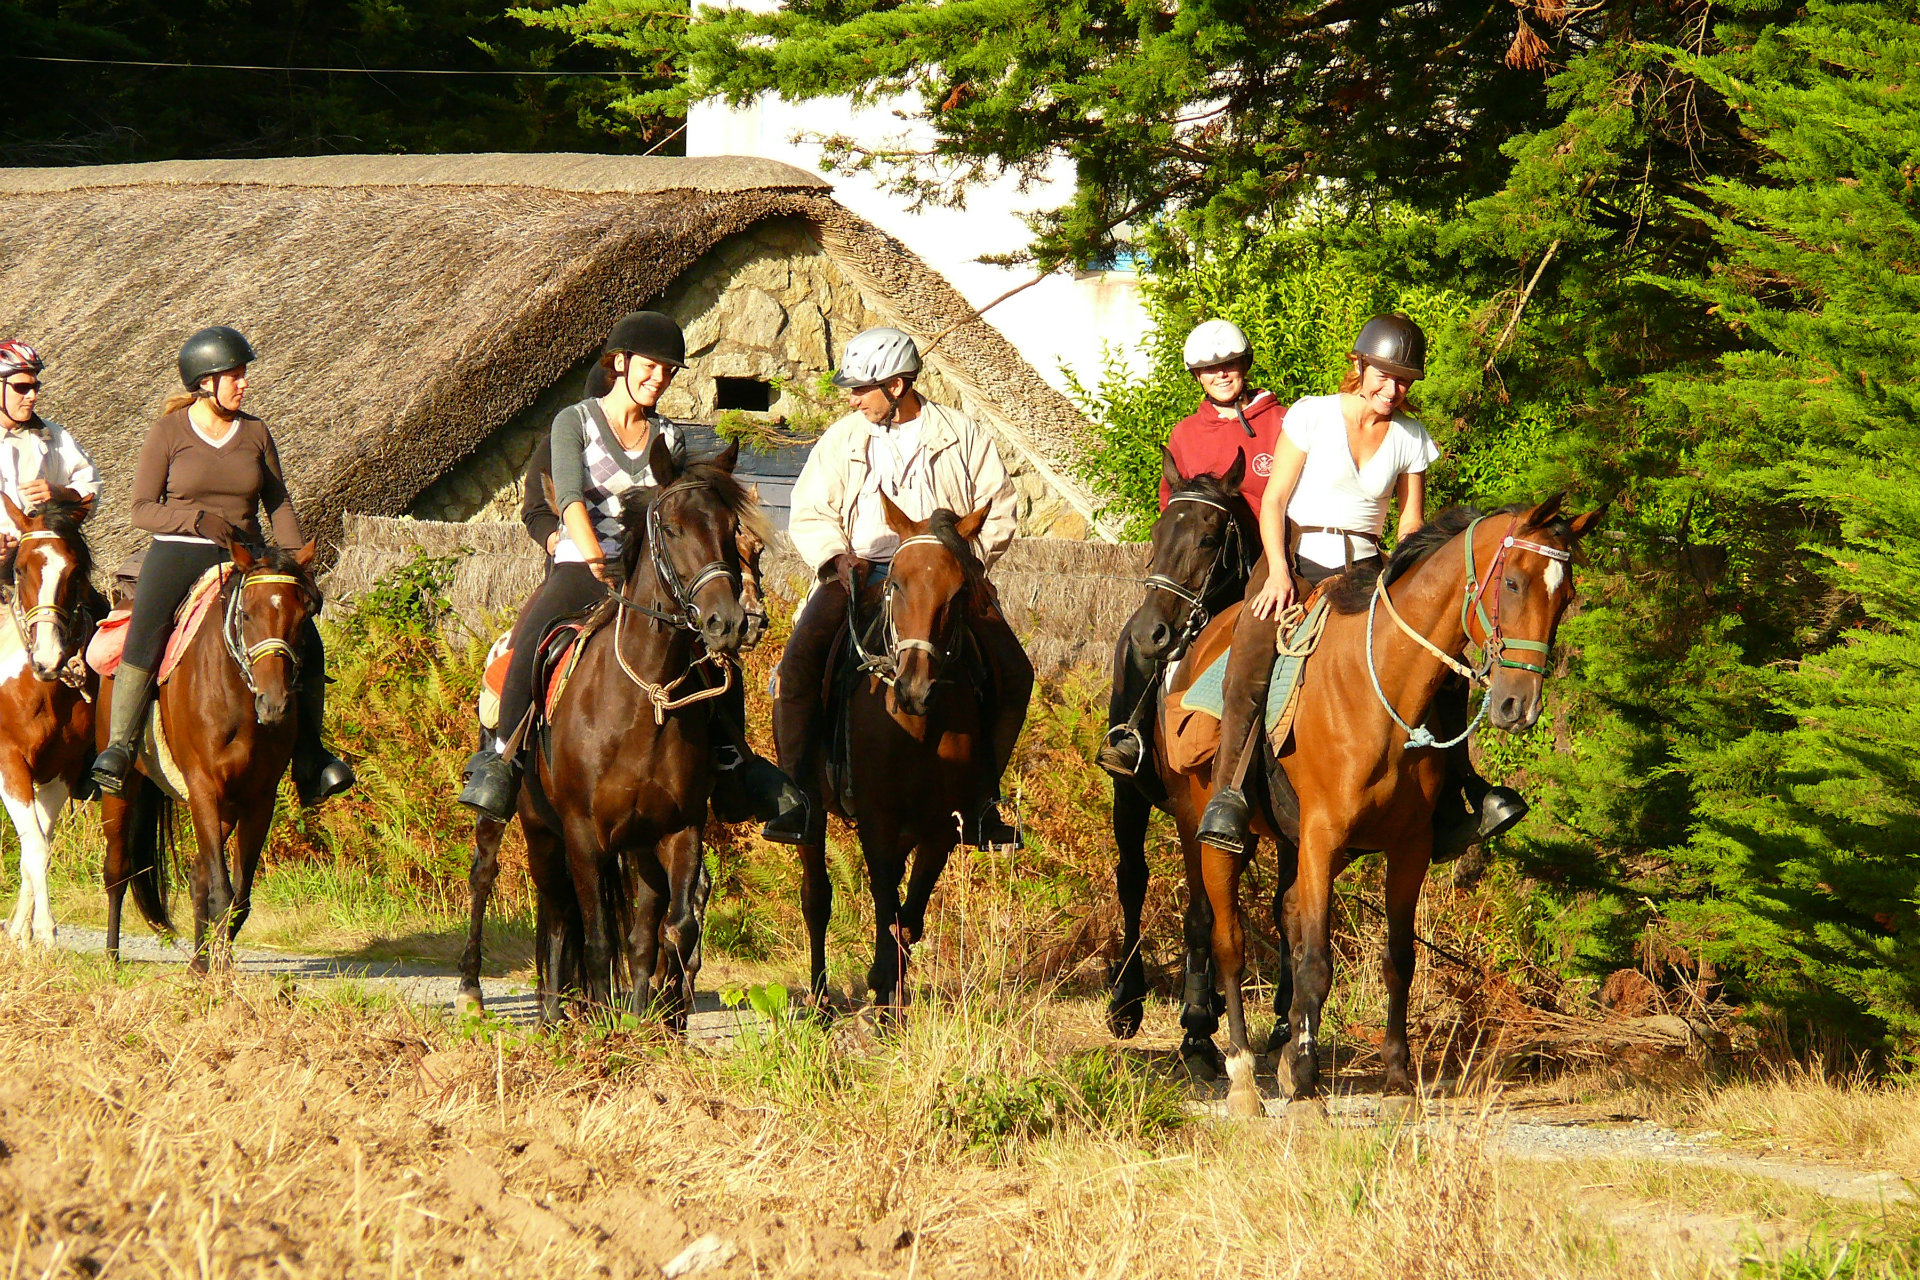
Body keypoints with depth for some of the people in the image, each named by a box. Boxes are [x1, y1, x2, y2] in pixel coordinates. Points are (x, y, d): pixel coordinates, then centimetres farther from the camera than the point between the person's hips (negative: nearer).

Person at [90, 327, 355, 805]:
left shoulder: (255, 432, 10)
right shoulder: (168, 433, 0)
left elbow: (278, 504, 13)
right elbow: (142, 510, -2)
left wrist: (295, 562, -1)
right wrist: (197, 519, -18)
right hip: (178, 553, -3)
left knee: (305, 640, -10)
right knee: (145, 636, -29)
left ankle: (308, 754, 2)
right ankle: (119, 747, -27)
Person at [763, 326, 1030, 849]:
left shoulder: (962, 436, 7)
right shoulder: (842, 439, 13)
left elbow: (999, 511, 6)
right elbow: (810, 514, 11)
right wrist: (839, 556, -9)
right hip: (859, 572, 1)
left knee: (1012, 673, -17)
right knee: (799, 665, -23)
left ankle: (981, 801, -4)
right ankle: (800, 803, -17)